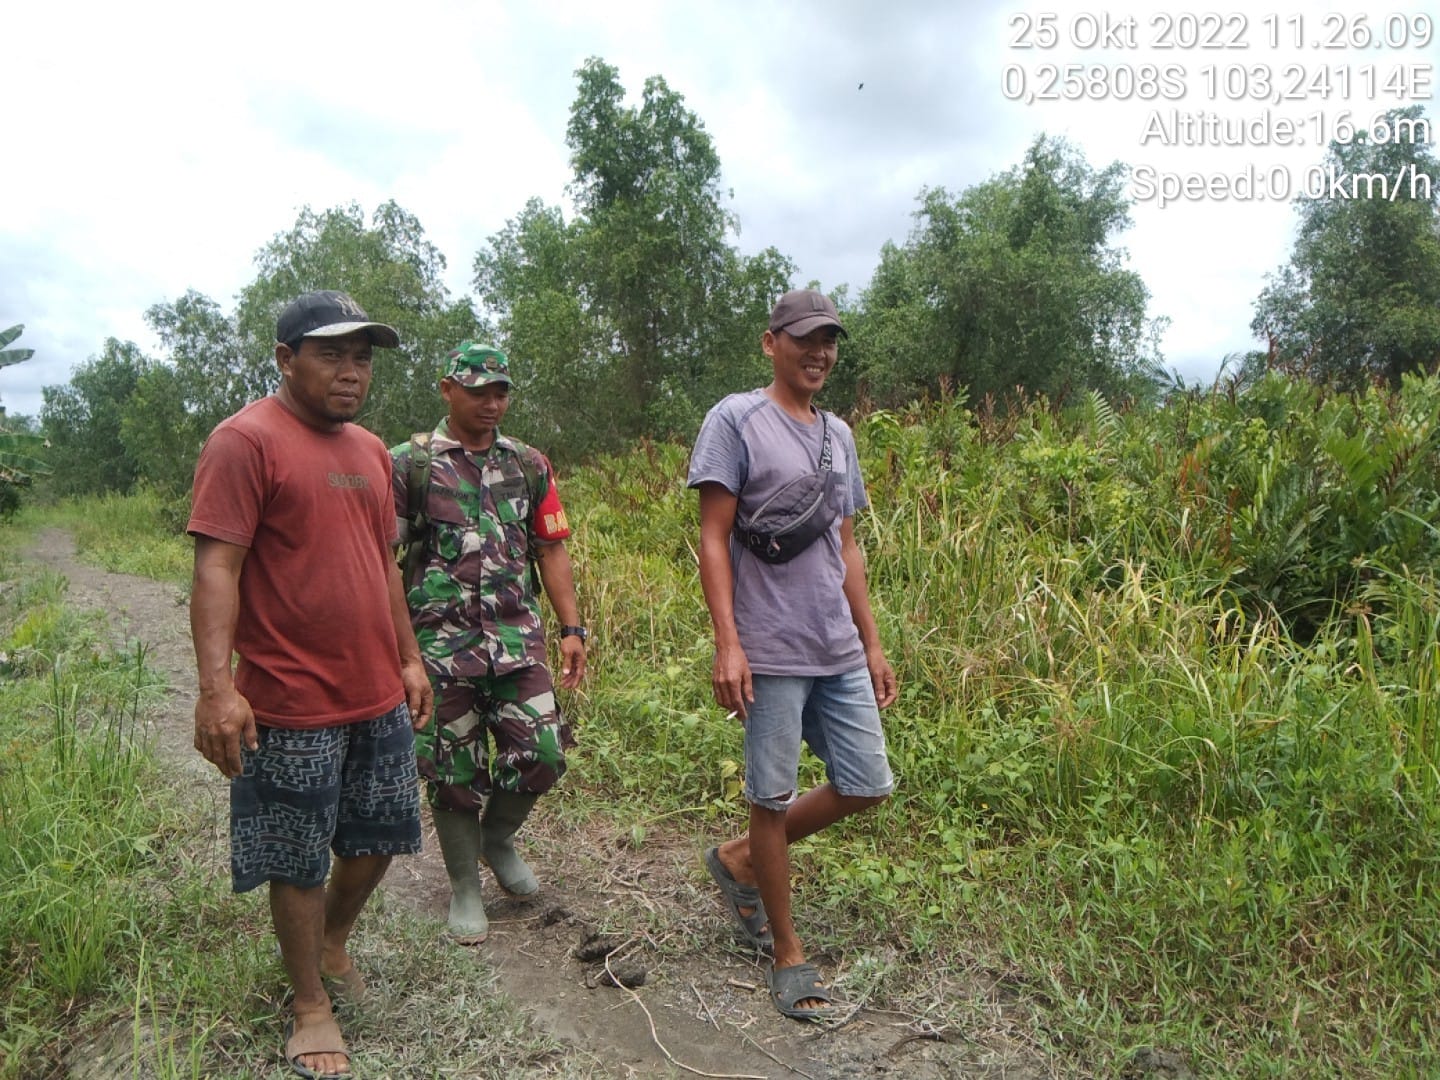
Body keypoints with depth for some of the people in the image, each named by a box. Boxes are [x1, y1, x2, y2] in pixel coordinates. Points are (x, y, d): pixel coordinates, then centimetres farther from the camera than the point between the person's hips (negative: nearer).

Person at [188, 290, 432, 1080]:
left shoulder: (370, 450, 12)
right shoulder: (246, 441, -11)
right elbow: (216, 569, -17)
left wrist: (408, 658, 18)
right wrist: (216, 685, -25)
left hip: (380, 698, 7)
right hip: (293, 707, -7)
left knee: (378, 839, 18)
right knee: (301, 864, 8)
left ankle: (332, 943, 44)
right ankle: (312, 1006, 28)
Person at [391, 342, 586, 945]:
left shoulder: (529, 465, 9)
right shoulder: (408, 464, -1)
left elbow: (550, 550, 10)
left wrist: (571, 628, 3)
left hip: (519, 639, 3)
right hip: (441, 645, -3)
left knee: (542, 756, -2)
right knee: (455, 774, 6)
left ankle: (498, 837, 29)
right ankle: (464, 888, 26)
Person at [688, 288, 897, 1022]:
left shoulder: (838, 435, 15)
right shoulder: (735, 420, -5)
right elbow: (713, 540, -9)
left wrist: (873, 645, 16)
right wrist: (727, 644, -17)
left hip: (841, 651, 7)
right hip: (772, 653, -7)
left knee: (866, 787, 10)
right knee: (773, 798, 4)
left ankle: (740, 860, 29)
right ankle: (788, 955, 23)